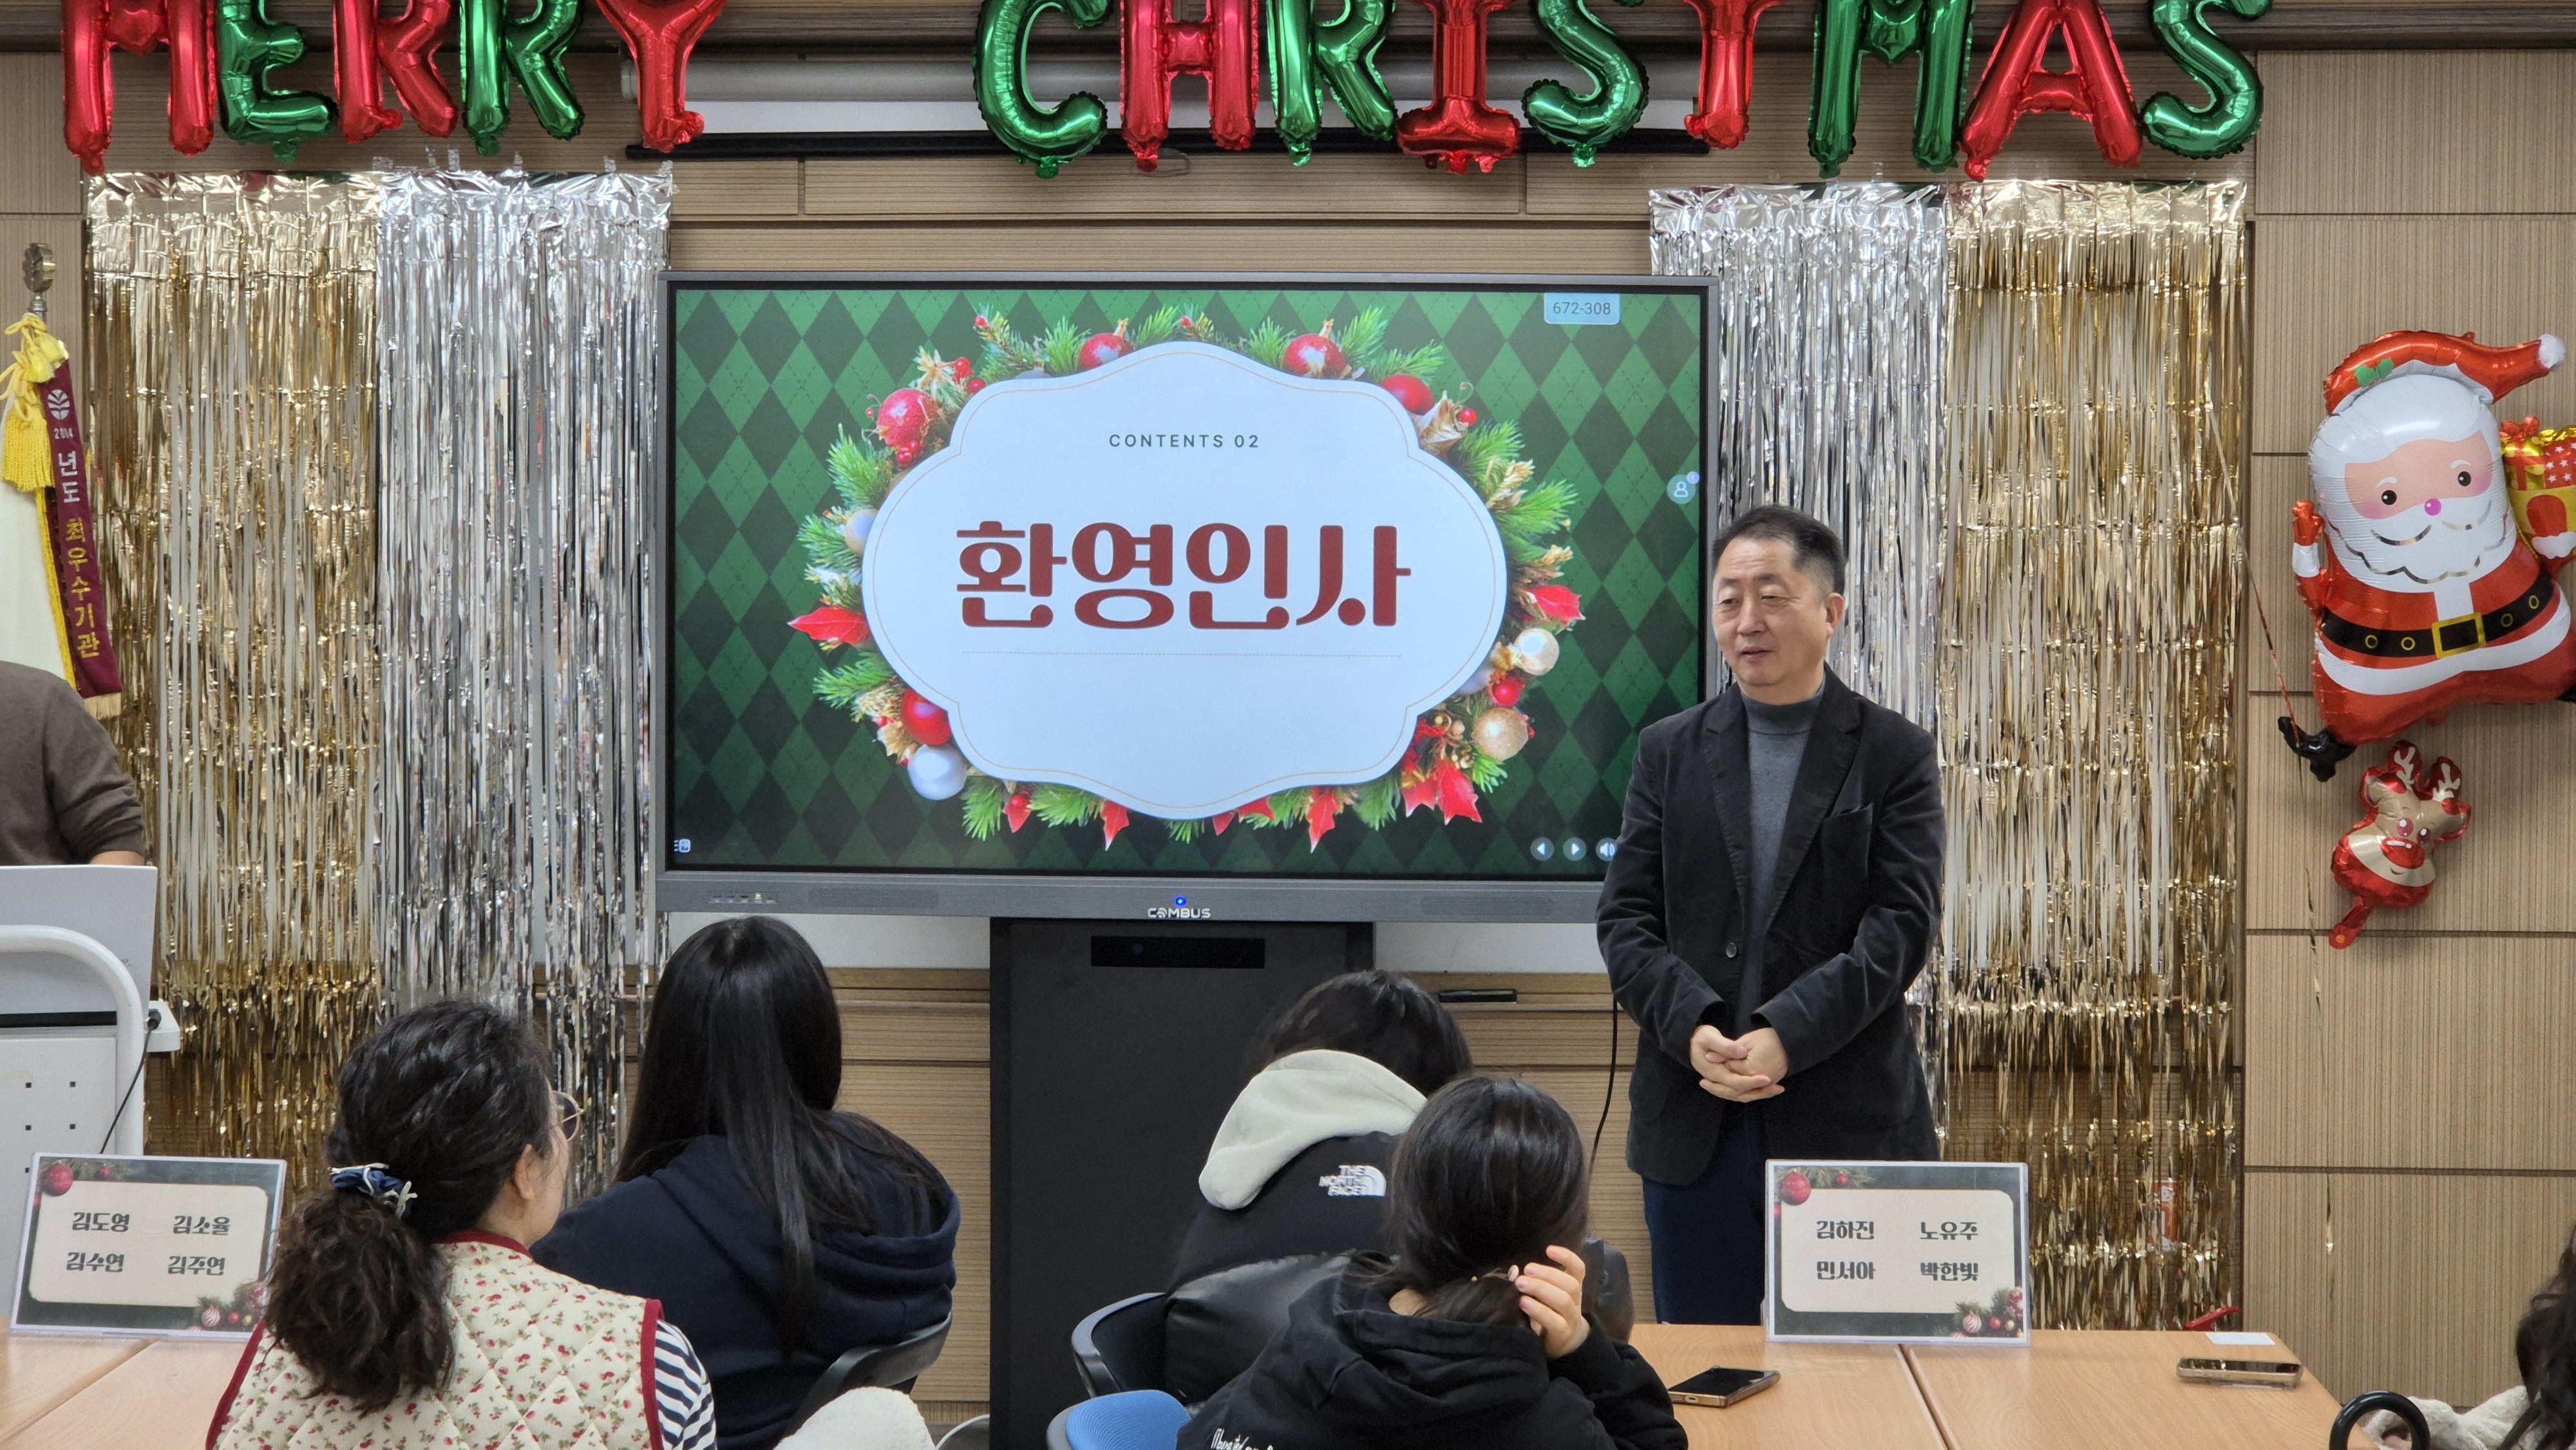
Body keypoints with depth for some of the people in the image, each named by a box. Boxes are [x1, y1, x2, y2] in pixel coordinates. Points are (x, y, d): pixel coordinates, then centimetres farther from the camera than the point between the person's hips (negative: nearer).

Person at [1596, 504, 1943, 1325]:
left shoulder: (1894, 756, 3)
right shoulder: (1670, 752, 11)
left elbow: (1900, 926, -7)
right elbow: (1626, 919, 4)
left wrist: (1786, 1037, -18)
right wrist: (1691, 1028, -14)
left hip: (1848, 1128, -2)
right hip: (1693, 1127, 2)